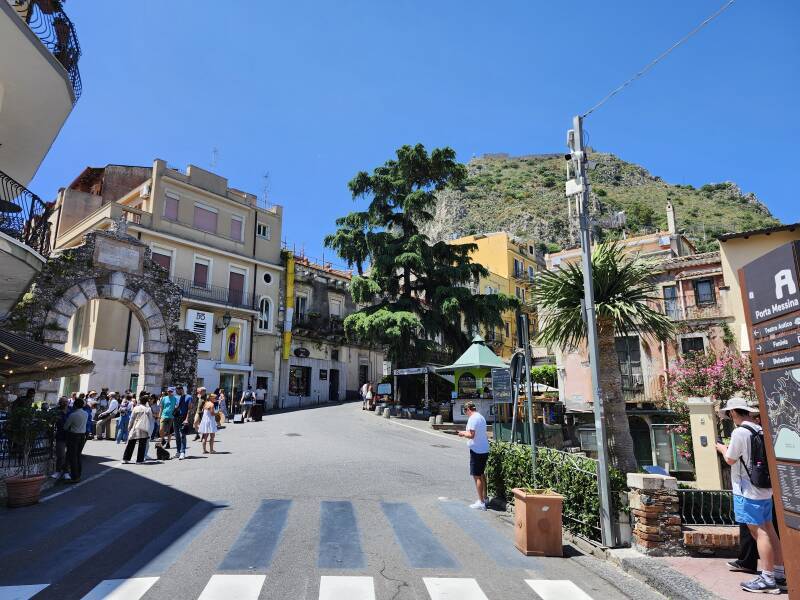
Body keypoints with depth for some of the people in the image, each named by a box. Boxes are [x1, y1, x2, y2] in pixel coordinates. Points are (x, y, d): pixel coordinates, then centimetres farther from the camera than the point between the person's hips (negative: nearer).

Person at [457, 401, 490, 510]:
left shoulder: (472, 418, -16)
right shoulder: (481, 417, 12)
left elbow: (471, 435, -21)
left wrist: (463, 433, -5)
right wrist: (466, 432, 17)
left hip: (476, 450, -9)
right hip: (485, 449, 9)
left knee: (477, 476, -1)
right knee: (481, 474, 21)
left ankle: (481, 503, 3)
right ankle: (484, 498, 30)